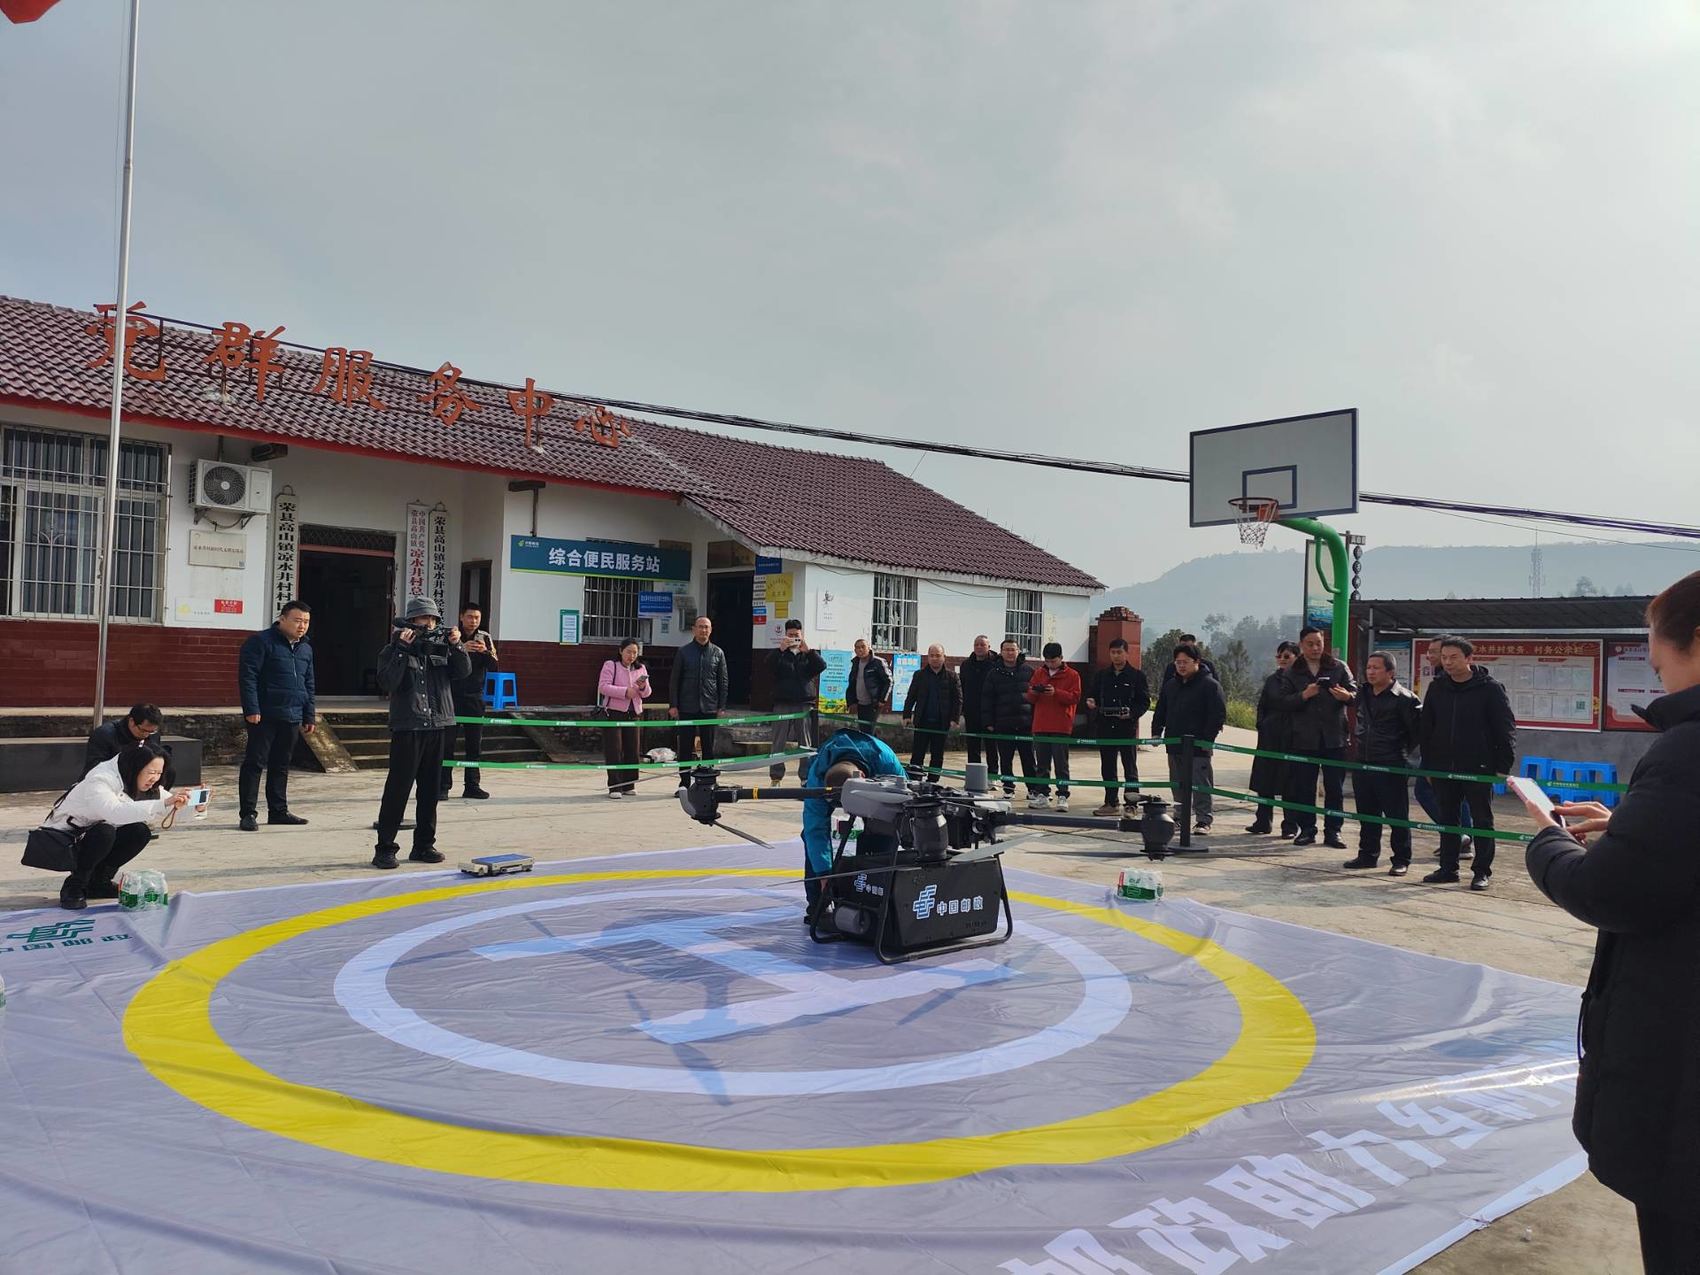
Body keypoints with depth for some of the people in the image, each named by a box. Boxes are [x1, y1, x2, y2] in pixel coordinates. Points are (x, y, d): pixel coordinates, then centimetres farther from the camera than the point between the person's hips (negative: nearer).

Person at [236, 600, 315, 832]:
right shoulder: (261, 642, -7)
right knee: (255, 763, -4)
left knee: (281, 765, 13)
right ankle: (248, 813, 0)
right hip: (264, 716, -7)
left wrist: (309, 716, 16)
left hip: (291, 718, 7)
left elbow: (308, 685, 20)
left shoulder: (306, 648, 15)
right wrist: (251, 709, -19)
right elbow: (247, 676, -13)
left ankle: (278, 811, 20)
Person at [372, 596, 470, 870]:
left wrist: (456, 646, -10)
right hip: (406, 728, -5)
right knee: (397, 790, -5)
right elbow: (387, 683, -15)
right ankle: (384, 848, 1)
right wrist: (402, 649, -19)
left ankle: (424, 845, 20)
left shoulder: (441, 648, 10)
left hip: (435, 727, 5)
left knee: (431, 790, 11)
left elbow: (462, 672, 2)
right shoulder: (394, 650, -2)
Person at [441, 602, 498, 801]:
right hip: (452, 696, -2)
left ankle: (472, 786, 11)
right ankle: (443, 785, 1)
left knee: (475, 743, 5)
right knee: (446, 742, -4)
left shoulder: (485, 638, 5)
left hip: (475, 697, 3)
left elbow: (493, 668, -1)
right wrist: (461, 649, -27)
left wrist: (486, 652, -18)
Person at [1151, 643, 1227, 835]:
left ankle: (1203, 820, -1)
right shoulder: (1170, 686, 16)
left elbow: (1219, 715, -11)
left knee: (1200, 784, -6)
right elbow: (1161, 711, 22)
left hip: (1198, 747, -7)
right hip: (1174, 746, 7)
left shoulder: (1210, 685, -6)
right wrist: (1156, 732, 10)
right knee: (1178, 784, 13)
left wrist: (1208, 738, -16)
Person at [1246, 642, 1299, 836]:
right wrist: (1262, 725, 5)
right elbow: (1262, 706, 17)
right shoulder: (1272, 680, 14)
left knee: (1288, 783, -1)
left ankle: (1290, 825, 8)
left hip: (1291, 739, -5)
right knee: (1264, 780, 7)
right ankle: (1263, 822, 16)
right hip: (1269, 737, 5)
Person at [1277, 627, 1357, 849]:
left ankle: (1332, 831, 10)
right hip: (1304, 738, 0)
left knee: (1335, 787, 2)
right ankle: (1306, 829, 12)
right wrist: (1303, 695, -20)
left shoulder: (1339, 668, 7)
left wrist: (1346, 696, -23)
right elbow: (1284, 702, -1)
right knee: (1303, 787, 2)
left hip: (1334, 738, 0)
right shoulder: (1293, 672, 7)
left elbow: (1355, 691, 0)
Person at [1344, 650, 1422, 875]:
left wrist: (1402, 751, 0)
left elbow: (1417, 729, -9)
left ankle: (1401, 860, 10)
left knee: (1397, 816, 1)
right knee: (1367, 814, 14)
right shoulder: (1363, 693, 10)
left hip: (1391, 766, -7)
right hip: (1362, 763, 7)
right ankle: (1367, 855, 25)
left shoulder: (1403, 698, -12)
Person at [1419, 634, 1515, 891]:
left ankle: (1482, 871, 14)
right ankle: (1448, 868, 20)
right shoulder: (1437, 687, 6)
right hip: (1443, 768, 5)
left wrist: (1503, 765, -10)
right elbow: (1427, 728, 12)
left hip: (1479, 768, -4)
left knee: (1482, 820, 5)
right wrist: (1427, 763, 10)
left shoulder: (1490, 688, -7)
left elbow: (1506, 729, -6)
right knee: (1446, 819, 10)